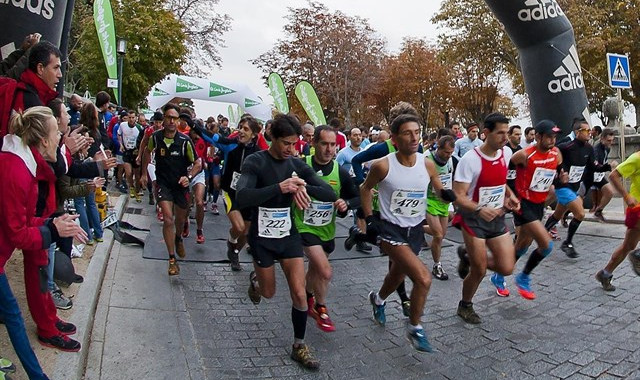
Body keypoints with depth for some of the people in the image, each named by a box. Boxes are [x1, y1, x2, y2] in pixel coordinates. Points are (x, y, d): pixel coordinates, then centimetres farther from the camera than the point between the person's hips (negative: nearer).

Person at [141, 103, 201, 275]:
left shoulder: (185, 141, -17)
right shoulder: (155, 137, -11)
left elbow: (197, 164, -9)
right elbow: (148, 153, 12)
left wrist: (189, 177, -26)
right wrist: (144, 173, 13)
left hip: (181, 184, 1)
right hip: (163, 183, -1)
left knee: (181, 219, 18)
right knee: (168, 219, -14)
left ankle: (178, 239, 53)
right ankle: (172, 258, -3)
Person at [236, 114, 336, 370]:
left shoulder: (297, 165, -4)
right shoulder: (255, 162, -16)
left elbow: (330, 194, -8)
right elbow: (242, 199, -32)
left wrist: (302, 188, -26)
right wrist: (280, 187, -40)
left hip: (289, 234, 3)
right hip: (262, 237, -3)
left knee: (299, 293, -1)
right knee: (269, 292, 15)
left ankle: (299, 347, 19)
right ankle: (255, 279, 51)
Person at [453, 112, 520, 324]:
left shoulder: (506, 153, 0)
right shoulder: (470, 159, -20)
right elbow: (458, 196, -21)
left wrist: (509, 195, 3)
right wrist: (480, 209, -38)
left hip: (497, 218, 6)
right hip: (473, 219, -6)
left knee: (507, 268, 0)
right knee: (479, 271, 2)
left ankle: (468, 258, 27)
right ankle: (465, 306, 30)